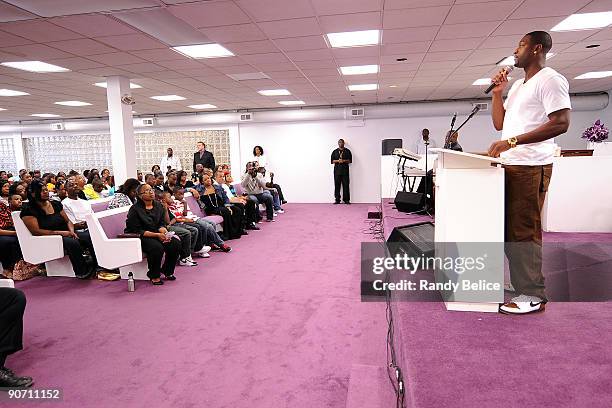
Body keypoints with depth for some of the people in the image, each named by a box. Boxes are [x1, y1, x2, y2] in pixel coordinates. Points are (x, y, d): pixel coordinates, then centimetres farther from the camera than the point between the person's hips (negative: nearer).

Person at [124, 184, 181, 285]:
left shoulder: (158, 206, 7)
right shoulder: (135, 209, -12)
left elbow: (162, 223, 9)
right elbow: (137, 231, -15)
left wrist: (164, 232, -15)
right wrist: (157, 235, -22)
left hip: (156, 234, 6)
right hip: (140, 238, -6)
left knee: (176, 244, -16)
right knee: (157, 247, -33)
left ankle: (167, 271, 5)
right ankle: (154, 275, -9)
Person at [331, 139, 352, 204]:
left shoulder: (347, 151, 8)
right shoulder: (335, 151, 11)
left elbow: (350, 160, 3)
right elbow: (332, 160, 6)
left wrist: (344, 161, -14)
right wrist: (338, 161, -11)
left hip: (345, 170, -1)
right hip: (337, 170, 1)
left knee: (346, 185, -3)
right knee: (337, 185, -1)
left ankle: (346, 200, 2)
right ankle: (337, 200, 4)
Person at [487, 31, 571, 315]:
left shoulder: (550, 80, -4)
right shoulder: (517, 86, 23)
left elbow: (561, 123, -15)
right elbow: (499, 124, 24)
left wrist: (512, 141, -22)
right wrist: (497, 92, 13)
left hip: (531, 167, -9)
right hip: (510, 166, 9)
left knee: (523, 231, -8)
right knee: (509, 229, 9)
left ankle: (533, 295, 1)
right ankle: (519, 285, 19)